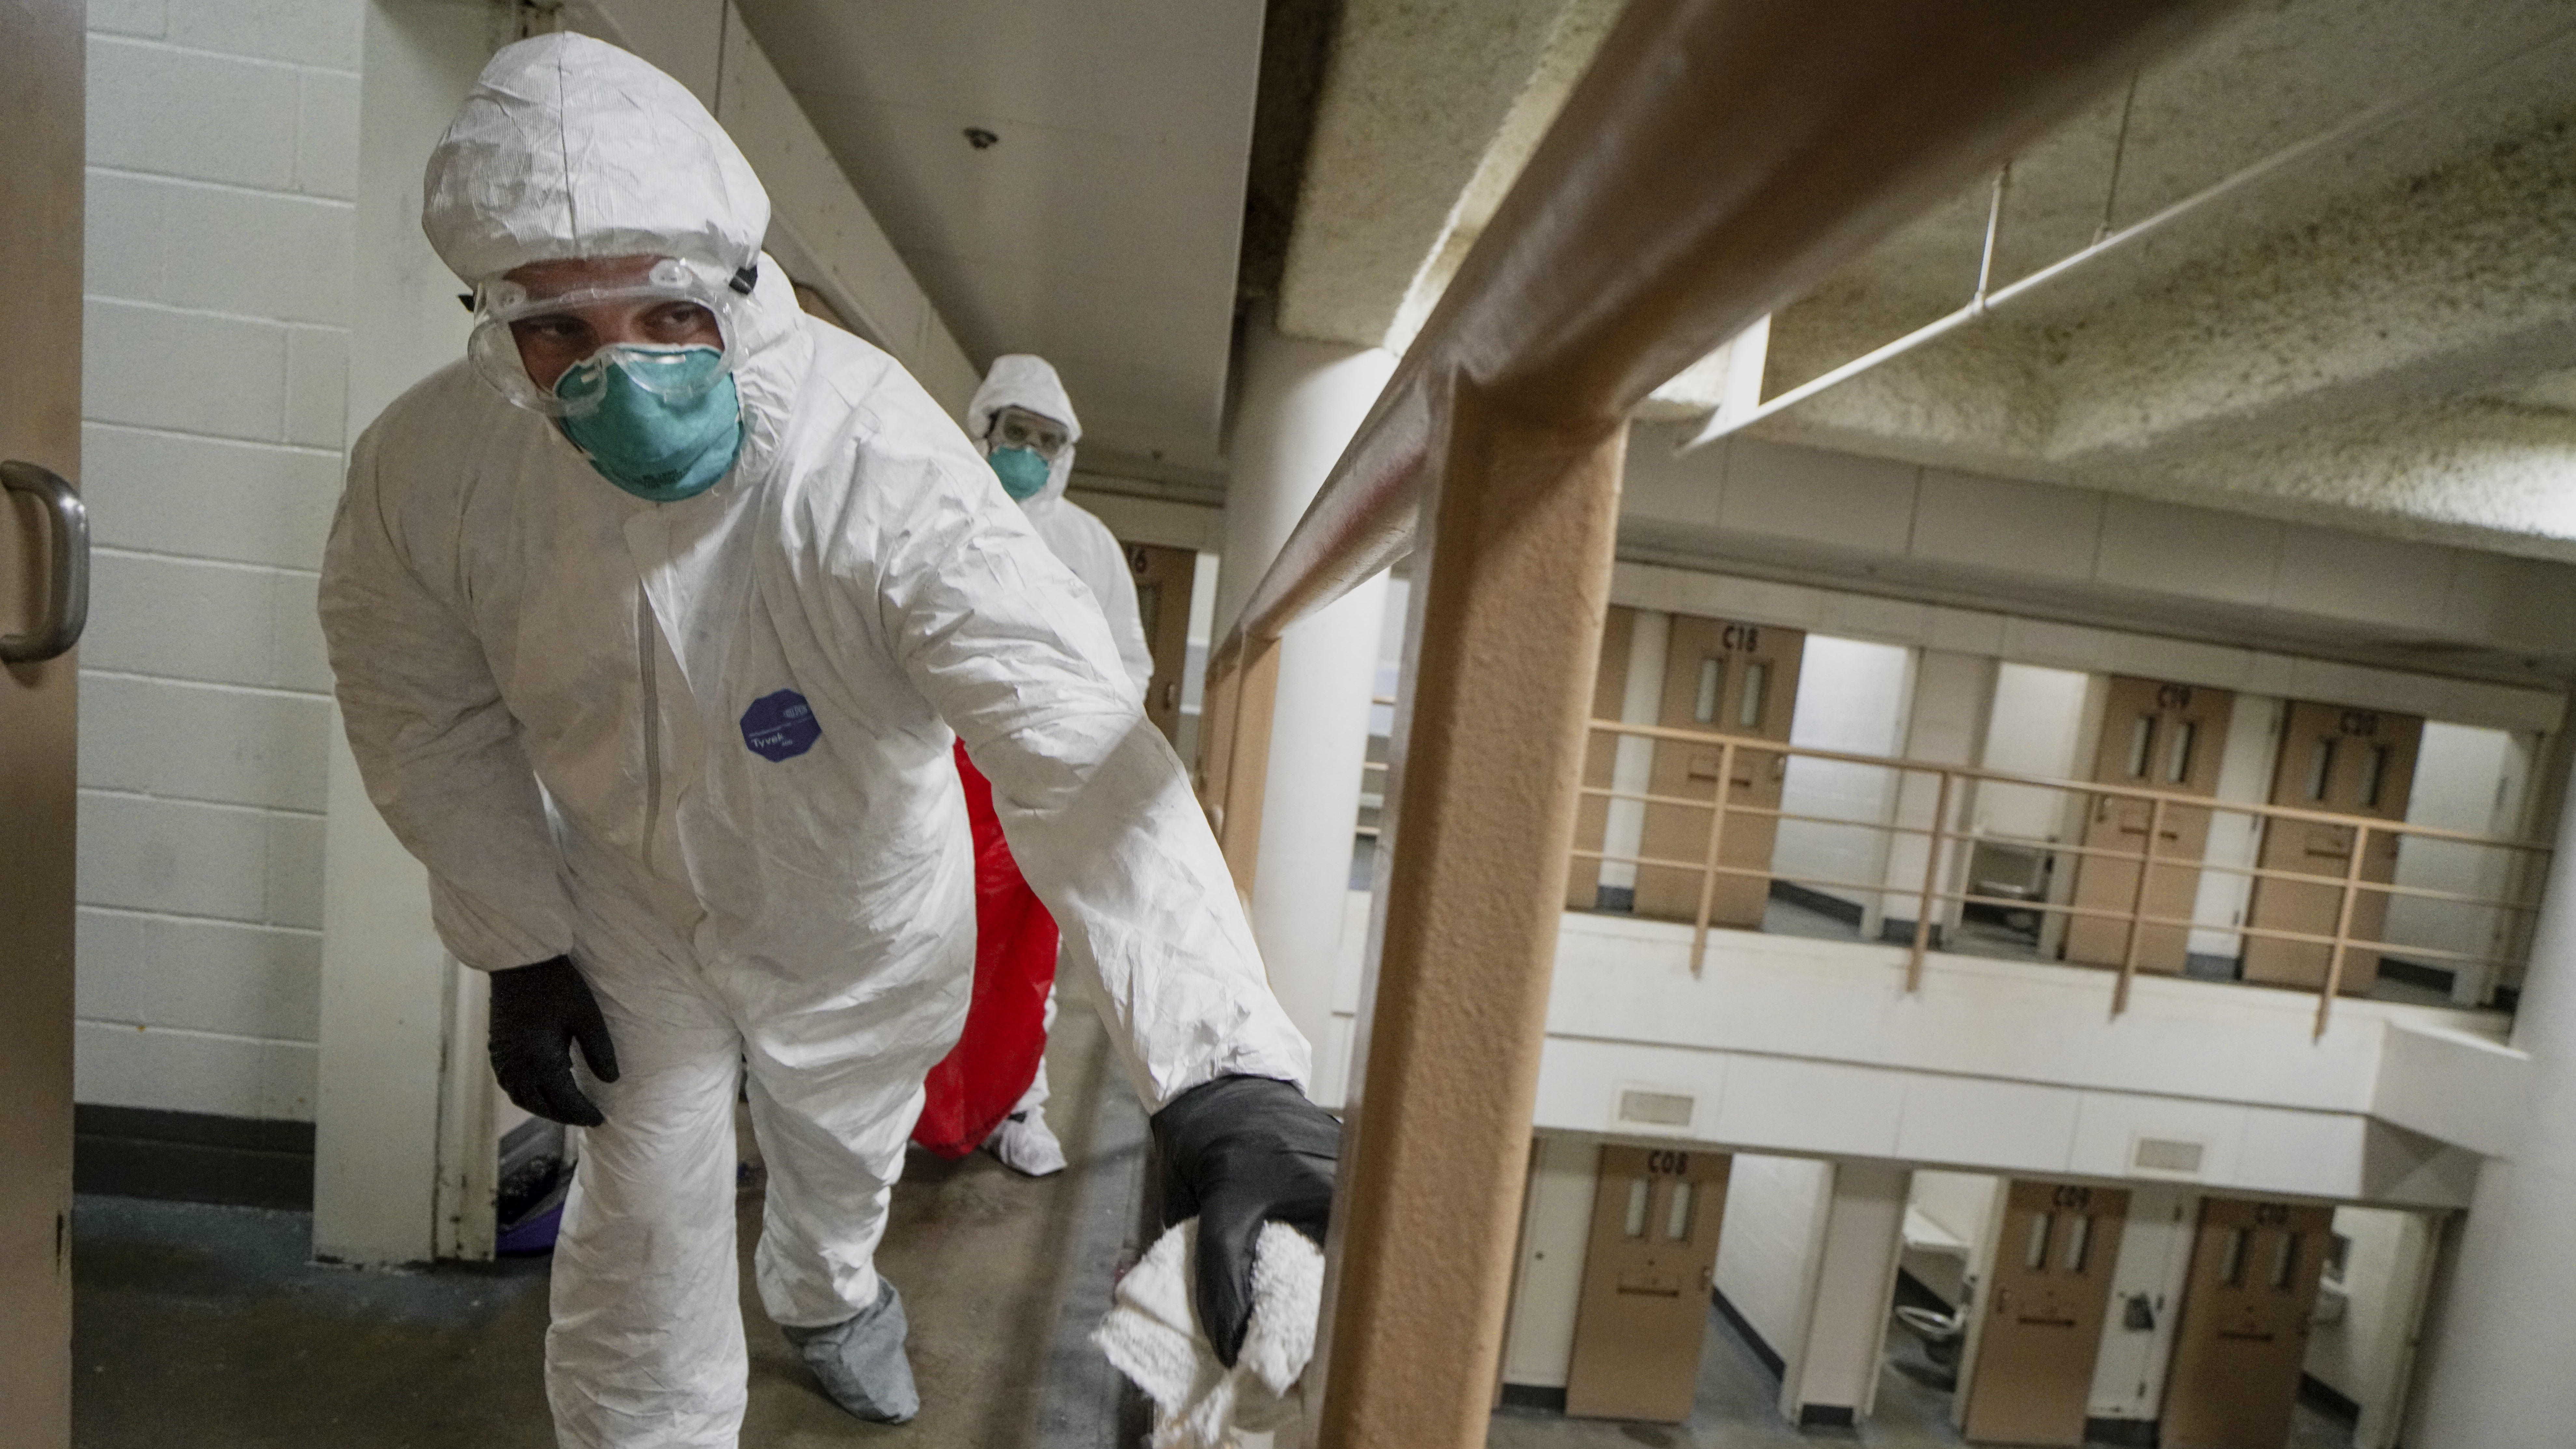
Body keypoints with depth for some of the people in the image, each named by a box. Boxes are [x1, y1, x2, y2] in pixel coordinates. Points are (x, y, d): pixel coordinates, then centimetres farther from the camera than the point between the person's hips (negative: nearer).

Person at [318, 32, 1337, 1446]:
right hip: (626, 917, 1)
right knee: (641, 1247, 13)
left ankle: (826, 1293, 65)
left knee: (844, 1158, 27)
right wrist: (517, 948, -3)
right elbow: (428, 718, -3)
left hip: (863, 918, 0)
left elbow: (1077, 754, -49)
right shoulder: (425, 467, -22)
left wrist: (1229, 1078, -57)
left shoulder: (878, 461, -37)